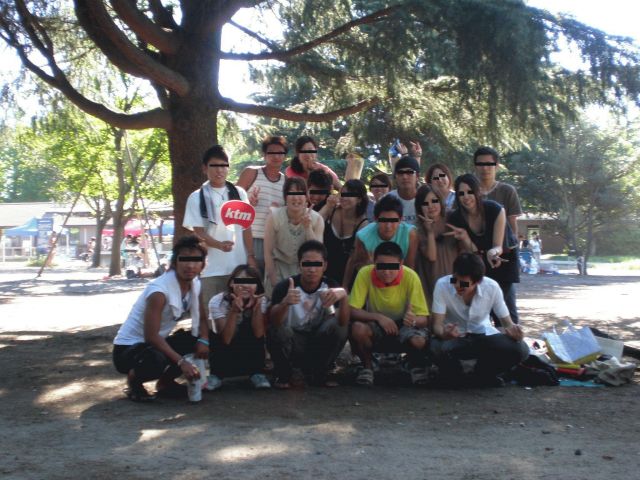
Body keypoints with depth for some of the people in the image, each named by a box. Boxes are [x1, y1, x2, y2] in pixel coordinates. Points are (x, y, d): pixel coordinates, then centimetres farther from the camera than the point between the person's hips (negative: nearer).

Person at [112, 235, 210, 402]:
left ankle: (166, 382, 11)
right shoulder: (160, 291, -27)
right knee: (157, 360, -39)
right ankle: (134, 379, -2)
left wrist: (204, 340, -18)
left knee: (201, 346, -12)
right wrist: (181, 361, -35)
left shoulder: (195, 285, -4)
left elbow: (201, 318, 4)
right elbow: (151, 336, -30)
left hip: (156, 343, 8)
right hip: (128, 348, -8)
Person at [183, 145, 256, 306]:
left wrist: (251, 256, 2)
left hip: (239, 265, 2)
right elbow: (199, 233, -4)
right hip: (212, 268, -2)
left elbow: (246, 228, 10)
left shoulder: (239, 193, 8)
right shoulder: (197, 198, 0)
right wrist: (220, 245, -21)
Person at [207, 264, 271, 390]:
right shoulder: (217, 301, -21)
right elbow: (226, 339, -29)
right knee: (215, 337, -31)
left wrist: (257, 306, -37)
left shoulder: (261, 300, -15)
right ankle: (216, 374, -4)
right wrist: (234, 310, -41)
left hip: (250, 351, 1)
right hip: (225, 352, -1)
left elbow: (258, 334, -26)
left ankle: (256, 373, -8)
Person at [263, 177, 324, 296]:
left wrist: (308, 228, -28)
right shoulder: (274, 217, -17)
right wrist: (274, 281, -10)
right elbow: (268, 252, -10)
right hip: (279, 266, -1)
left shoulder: (316, 219, -14)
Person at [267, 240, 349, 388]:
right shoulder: (285, 286, -19)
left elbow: (343, 322, -24)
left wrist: (343, 296, -44)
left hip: (318, 346, 2)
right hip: (292, 345, -2)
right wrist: (285, 302, -51)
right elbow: (273, 322, -30)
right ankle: (283, 374, -3)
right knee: (278, 329, -32)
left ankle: (320, 374, -2)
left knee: (338, 326, -24)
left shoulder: (330, 286, -12)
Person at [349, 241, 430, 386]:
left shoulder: (410, 277, -21)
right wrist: (378, 317, -37)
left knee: (419, 341, -33)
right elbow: (352, 311, -21)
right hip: (376, 327, 0)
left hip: (403, 327, 0)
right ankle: (367, 368, -3)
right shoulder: (365, 274, -20)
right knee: (358, 328, -33)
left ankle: (417, 367, 4)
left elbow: (423, 319, -19)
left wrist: (413, 320, -43)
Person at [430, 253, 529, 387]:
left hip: (483, 336, 2)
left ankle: (482, 376, 5)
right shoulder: (442, 285, -22)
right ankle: (453, 376, 0)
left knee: (520, 349, -24)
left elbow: (507, 322, -7)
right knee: (437, 348, -37)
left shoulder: (492, 287, -17)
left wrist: (512, 330, -32)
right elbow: (437, 325, -21)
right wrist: (444, 334, -46)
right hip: (453, 338, -2)